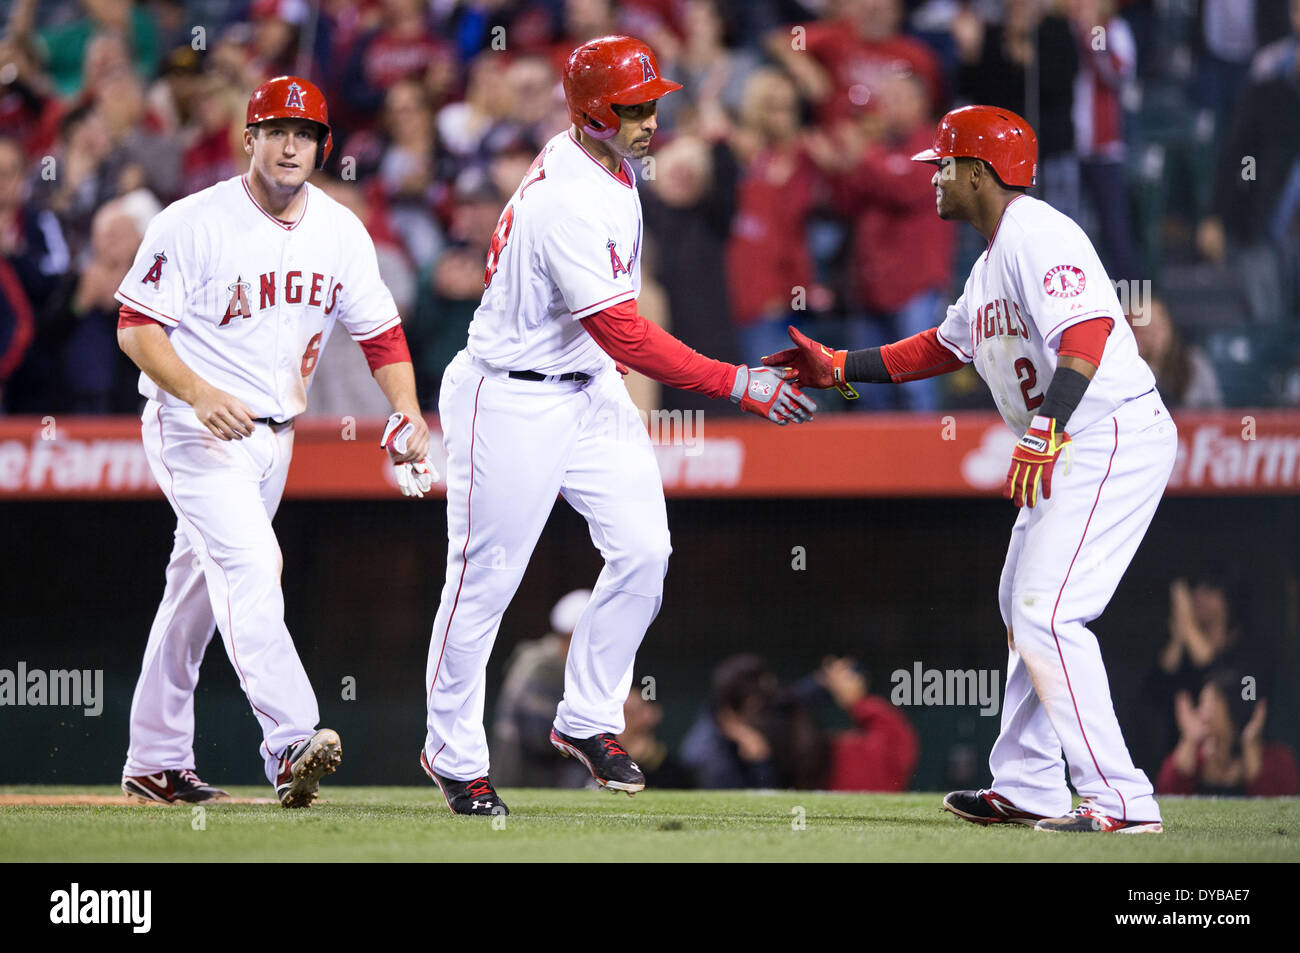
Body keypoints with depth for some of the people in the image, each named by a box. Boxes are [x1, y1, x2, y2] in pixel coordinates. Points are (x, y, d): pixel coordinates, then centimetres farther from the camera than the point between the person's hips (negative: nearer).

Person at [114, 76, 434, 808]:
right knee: (250, 567, -23)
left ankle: (155, 761, 22)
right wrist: (199, 394, -28)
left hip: (274, 435, 7)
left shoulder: (341, 231, 4)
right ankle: (293, 743, -34)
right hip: (196, 431, -7)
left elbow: (380, 331, 9)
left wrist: (406, 411, -8)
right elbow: (136, 327, -13)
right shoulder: (192, 224, -13)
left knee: (201, 587, 14)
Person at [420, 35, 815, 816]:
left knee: (643, 551, -1)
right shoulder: (567, 202, -28)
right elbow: (625, 335, -29)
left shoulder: (612, 163, 2)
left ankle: (588, 721, 12)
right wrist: (738, 384, -29)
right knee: (485, 583, 1)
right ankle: (454, 756, 15)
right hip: (511, 403, -9)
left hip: (590, 390, 9)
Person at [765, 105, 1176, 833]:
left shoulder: (1037, 235, -15)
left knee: (1047, 612, -16)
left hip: (1115, 437, -11)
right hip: (1069, 451, 11)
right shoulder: (995, 259, 19)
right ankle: (1028, 789, 26)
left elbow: (1088, 333, -28)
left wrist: (1042, 435, -38)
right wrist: (837, 369, 28)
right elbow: (946, 347, 30)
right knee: (1026, 606, 19)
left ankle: (1122, 801, -19)